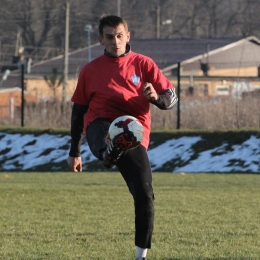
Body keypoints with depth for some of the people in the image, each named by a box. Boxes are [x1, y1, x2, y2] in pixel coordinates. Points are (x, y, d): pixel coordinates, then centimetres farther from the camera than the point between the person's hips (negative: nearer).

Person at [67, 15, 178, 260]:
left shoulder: (143, 64, 9)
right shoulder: (90, 70, 11)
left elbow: (171, 97, 6)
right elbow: (78, 110, 21)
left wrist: (156, 97, -19)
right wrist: (74, 152, 24)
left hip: (135, 135, 0)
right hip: (100, 127, 0)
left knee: (144, 195, -12)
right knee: (110, 136, -40)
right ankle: (110, 151, -78)